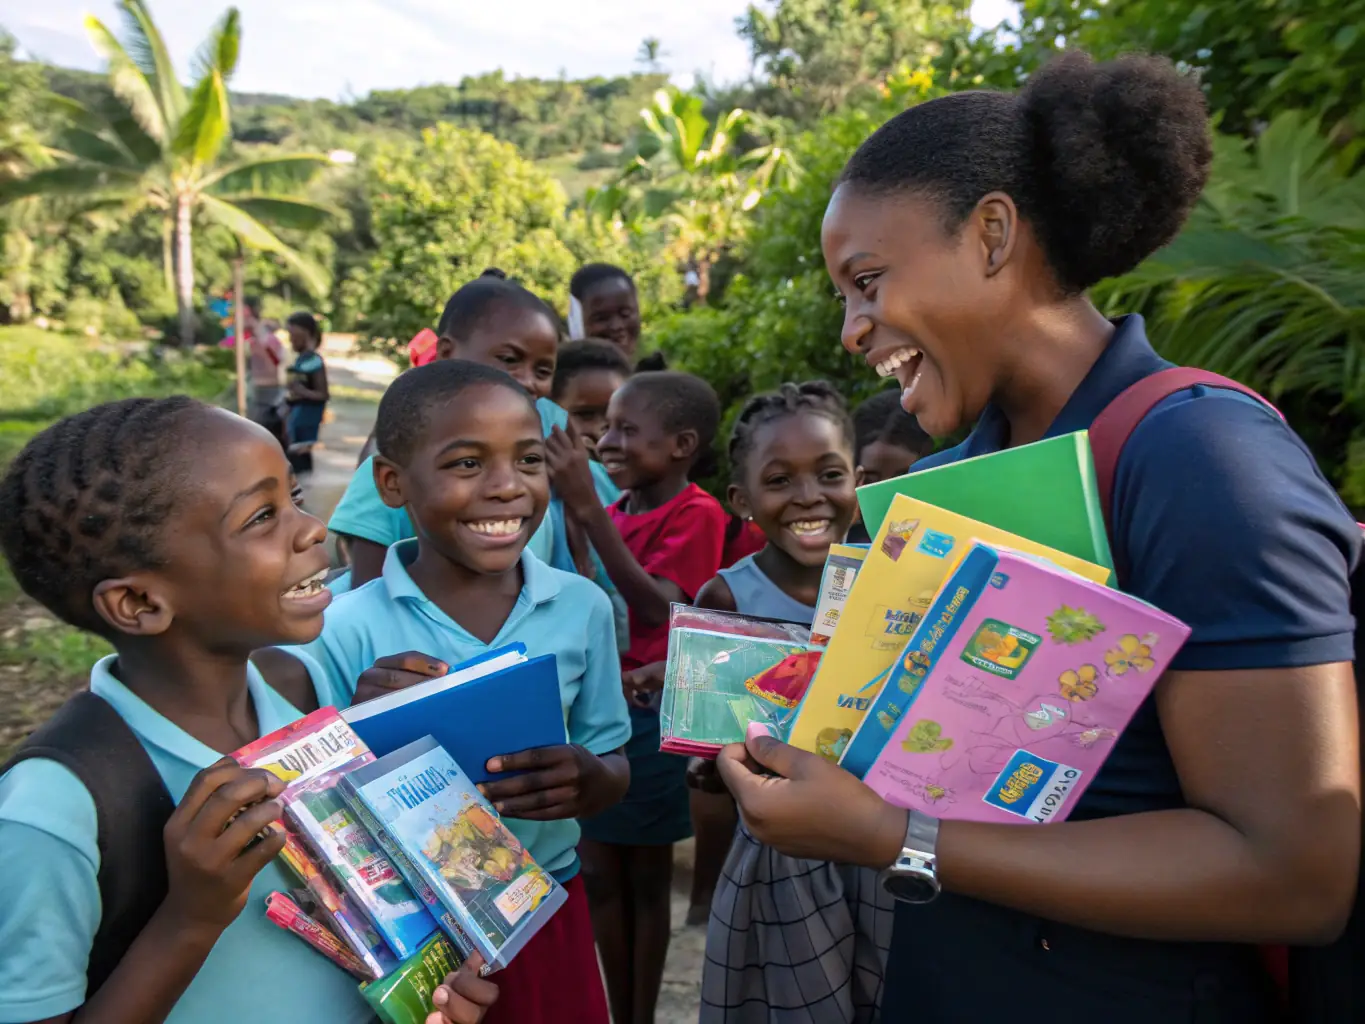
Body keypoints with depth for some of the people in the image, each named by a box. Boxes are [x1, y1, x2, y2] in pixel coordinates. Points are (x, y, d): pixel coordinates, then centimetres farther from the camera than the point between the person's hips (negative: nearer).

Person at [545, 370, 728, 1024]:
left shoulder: (696, 514, -13)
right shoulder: (615, 510, 8)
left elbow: (656, 609, -27)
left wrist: (587, 510, -30)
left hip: (649, 714, -6)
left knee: (646, 877, 9)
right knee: (600, 873, 14)